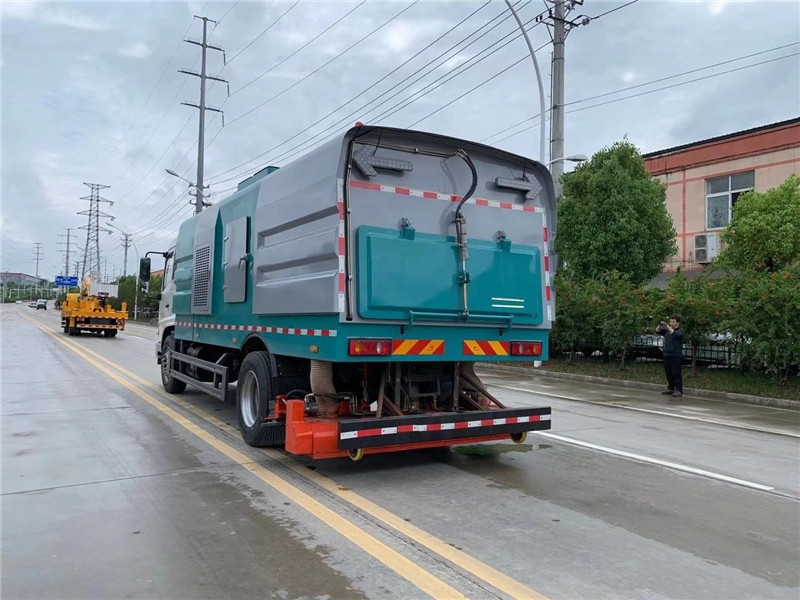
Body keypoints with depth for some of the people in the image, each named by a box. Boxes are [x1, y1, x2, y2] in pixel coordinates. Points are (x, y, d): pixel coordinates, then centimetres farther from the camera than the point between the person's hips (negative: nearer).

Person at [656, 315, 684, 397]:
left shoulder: (680, 331, -3)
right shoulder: (667, 331, 15)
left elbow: (676, 334, -23)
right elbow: (657, 331, 9)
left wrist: (668, 327, -29)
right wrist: (660, 326, -10)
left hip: (676, 357, -6)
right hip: (667, 356, 6)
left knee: (676, 374, -6)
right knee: (669, 374, 11)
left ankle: (679, 390, -4)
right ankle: (670, 388, 20)